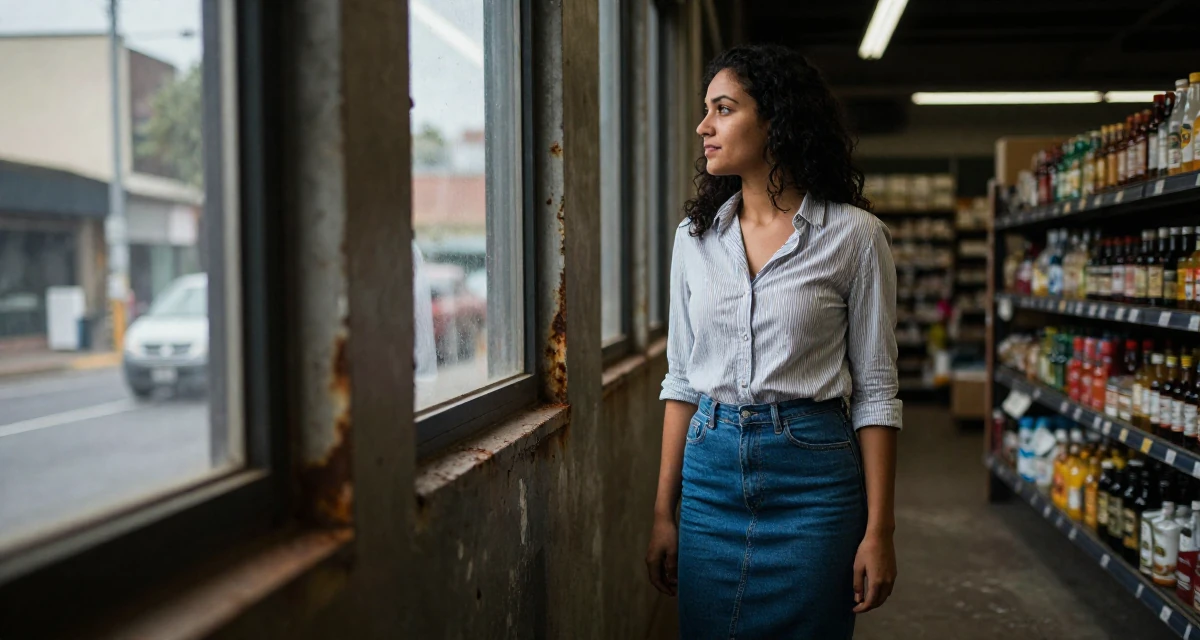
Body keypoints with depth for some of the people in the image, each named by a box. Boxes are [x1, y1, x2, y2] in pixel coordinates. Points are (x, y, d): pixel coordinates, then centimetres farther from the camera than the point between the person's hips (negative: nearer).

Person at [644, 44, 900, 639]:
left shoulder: (853, 236, -6)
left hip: (813, 478, -3)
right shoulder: (695, 235, 5)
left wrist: (879, 531, -7)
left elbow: (874, 390, -4)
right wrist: (663, 512, 6)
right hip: (710, 473, 4)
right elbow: (681, 378, 8)